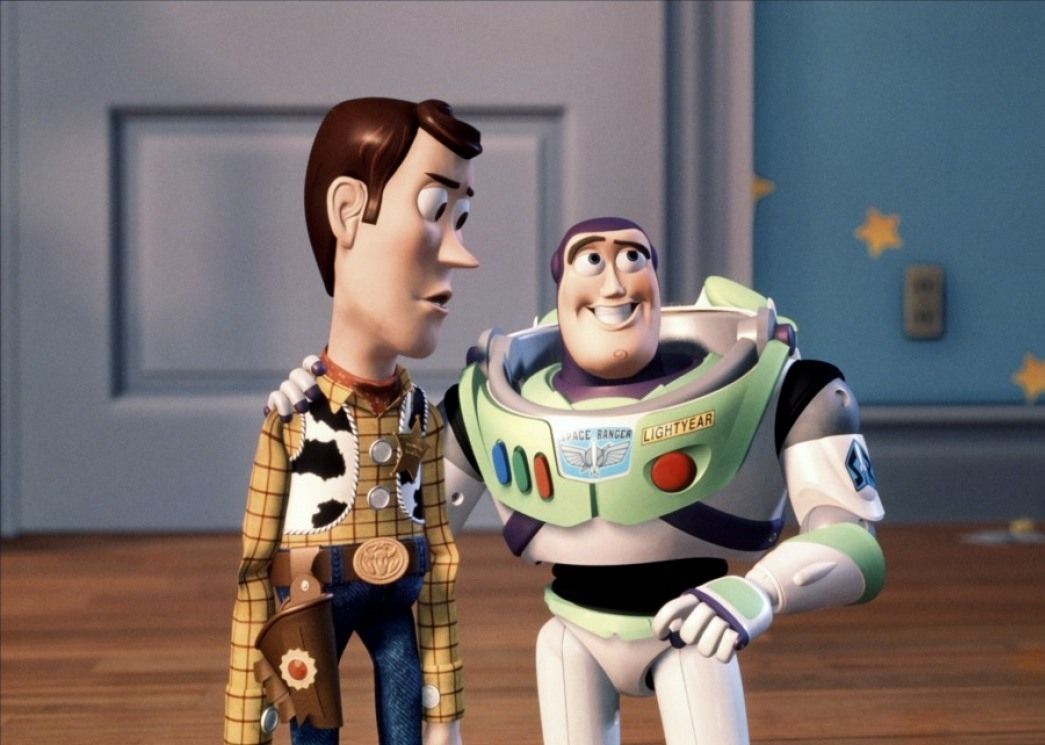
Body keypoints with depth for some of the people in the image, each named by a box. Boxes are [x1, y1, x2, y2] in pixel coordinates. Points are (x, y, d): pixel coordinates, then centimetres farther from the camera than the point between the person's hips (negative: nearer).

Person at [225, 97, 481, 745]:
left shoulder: (423, 417, 1)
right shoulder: (291, 417, -13)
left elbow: (441, 559, 5)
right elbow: (255, 572, -10)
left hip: (397, 604, 4)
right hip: (311, 606, -4)